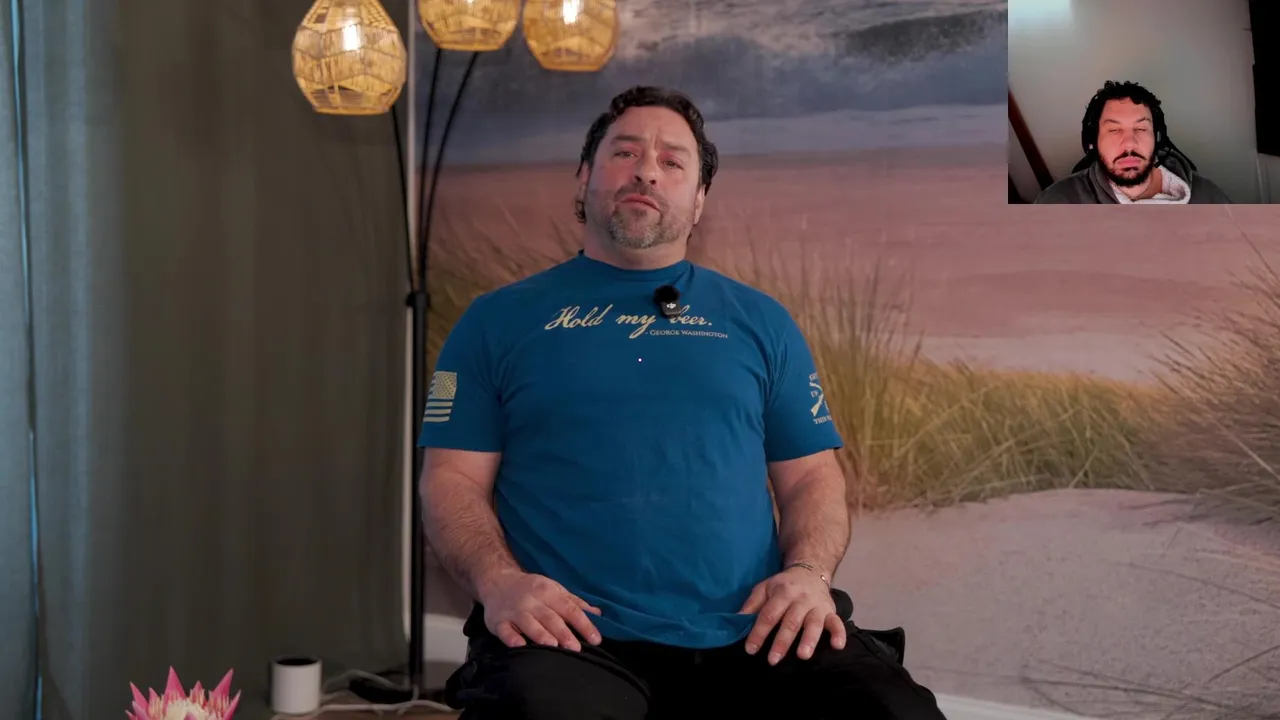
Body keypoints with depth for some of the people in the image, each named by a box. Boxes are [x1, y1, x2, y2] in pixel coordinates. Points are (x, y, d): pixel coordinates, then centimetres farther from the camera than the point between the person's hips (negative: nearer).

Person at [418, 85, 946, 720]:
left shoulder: (759, 321, 20)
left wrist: (808, 573, -4)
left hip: (752, 636, 3)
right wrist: (498, 582, -11)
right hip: (574, 637, -2)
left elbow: (811, 476, 17)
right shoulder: (499, 319, 14)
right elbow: (453, 478, 8)